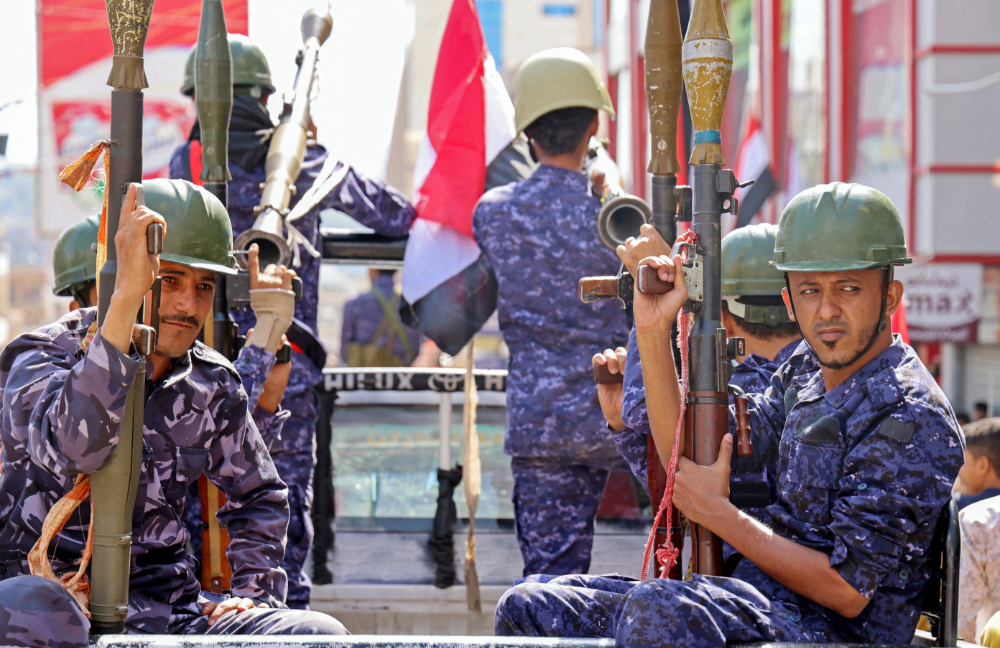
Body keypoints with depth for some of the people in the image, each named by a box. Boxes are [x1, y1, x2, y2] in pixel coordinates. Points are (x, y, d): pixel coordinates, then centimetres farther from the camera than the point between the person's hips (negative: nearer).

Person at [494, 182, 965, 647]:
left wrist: (719, 514, -12)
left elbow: (848, 591, -18)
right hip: (756, 601, 9)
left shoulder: (911, 418, -15)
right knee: (527, 608, 5)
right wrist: (654, 330, 5)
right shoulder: (804, 374, 12)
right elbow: (686, 459, 14)